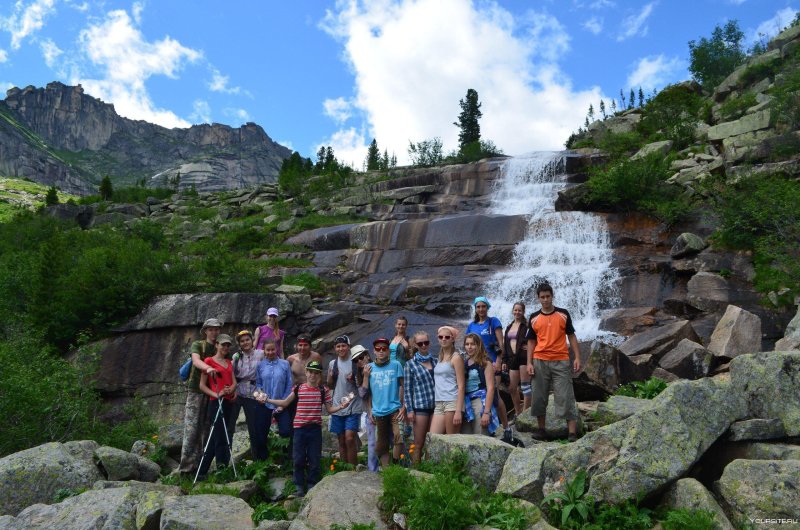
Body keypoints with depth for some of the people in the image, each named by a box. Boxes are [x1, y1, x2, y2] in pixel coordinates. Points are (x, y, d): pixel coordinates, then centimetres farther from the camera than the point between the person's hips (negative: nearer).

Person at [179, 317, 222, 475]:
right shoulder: (197, 345, 2)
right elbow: (196, 360, -18)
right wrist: (207, 368, -40)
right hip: (196, 391, -3)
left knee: (205, 429, 5)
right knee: (191, 428, -7)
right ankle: (186, 466, -4)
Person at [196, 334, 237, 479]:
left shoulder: (229, 362, 18)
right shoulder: (208, 361, -2)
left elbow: (234, 382, 11)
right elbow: (202, 385, -4)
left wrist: (231, 389, -12)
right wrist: (216, 394, -18)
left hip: (229, 402, 7)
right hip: (216, 402, -7)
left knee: (215, 438, 10)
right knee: (221, 437, -8)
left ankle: (202, 472, 18)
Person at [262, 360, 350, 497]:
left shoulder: (323, 390, 0)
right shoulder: (298, 388, 0)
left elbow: (330, 409, 4)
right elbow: (285, 403, 9)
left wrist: (341, 406, -13)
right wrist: (268, 400, 1)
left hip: (315, 429, 0)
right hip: (300, 428, 0)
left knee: (314, 459, 6)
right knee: (298, 459, 5)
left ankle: (312, 485, 22)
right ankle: (299, 486, 20)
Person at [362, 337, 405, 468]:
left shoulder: (396, 365, 1)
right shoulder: (369, 368, 7)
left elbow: (402, 386, 1)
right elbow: (367, 391, 10)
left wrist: (403, 406, -6)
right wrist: (369, 410, 6)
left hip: (395, 409, -3)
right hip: (378, 411, 3)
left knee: (398, 436, -21)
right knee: (382, 444, 11)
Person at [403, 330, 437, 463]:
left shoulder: (436, 360, 9)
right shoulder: (410, 364, 1)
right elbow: (407, 389, -1)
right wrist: (410, 410, -7)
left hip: (436, 406, 3)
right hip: (420, 407, -3)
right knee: (419, 444, 2)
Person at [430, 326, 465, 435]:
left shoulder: (456, 357, -3)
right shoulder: (440, 357, 17)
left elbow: (461, 386, -9)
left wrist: (458, 411, -17)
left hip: (452, 402, -7)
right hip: (439, 403, 7)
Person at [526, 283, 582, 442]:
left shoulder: (563, 314, 2)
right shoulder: (534, 318, 6)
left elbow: (571, 336, 5)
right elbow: (531, 341, 9)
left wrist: (577, 358, -4)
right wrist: (529, 362, 1)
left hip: (561, 361, -2)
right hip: (540, 362, 2)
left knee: (566, 397, -3)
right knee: (539, 397, 5)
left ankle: (572, 433, -4)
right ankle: (541, 429, 17)